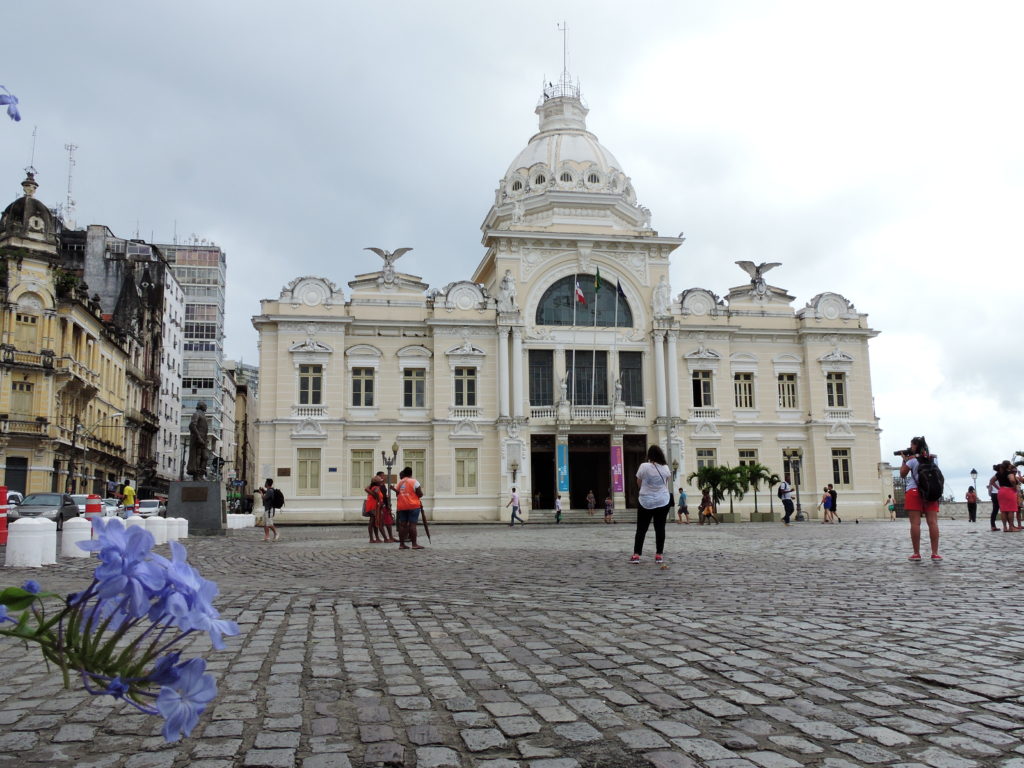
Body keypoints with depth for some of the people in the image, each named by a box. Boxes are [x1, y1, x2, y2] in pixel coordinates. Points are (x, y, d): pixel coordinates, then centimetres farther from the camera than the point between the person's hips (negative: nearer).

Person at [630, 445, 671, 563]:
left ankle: (636, 555, -1)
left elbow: (638, 482, 1)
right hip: (663, 501, 2)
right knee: (660, 528, 7)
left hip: (645, 502, -2)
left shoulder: (644, 466, -11)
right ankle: (659, 555, 9)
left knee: (641, 529, 3)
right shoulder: (665, 468, -2)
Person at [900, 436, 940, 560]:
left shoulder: (912, 460, -2)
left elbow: (902, 474, 5)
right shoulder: (933, 459, 13)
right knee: (933, 522, -2)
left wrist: (904, 460, 15)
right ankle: (935, 553, -6)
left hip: (914, 492, -4)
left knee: (915, 523, -5)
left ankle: (916, 554, -5)